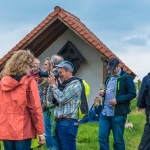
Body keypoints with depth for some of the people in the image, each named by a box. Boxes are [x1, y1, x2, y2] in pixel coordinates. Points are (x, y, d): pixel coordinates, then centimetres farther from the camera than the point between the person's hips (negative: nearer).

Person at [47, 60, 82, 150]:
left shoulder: (75, 84, -9)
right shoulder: (63, 84, 16)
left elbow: (62, 99, -16)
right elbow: (51, 100, 15)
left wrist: (53, 85, -4)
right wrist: (51, 85, 5)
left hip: (68, 123, -8)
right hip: (59, 122, 9)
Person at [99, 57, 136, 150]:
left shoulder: (126, 77, -9)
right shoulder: (109, 77, 14)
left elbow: (132, 94, -12)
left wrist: (117, 100, -21)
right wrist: (103, 93, 4)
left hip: (118, 115, -7)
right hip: (105, 113, 7)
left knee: (118, 140, 2)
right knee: (102, 137, 7)